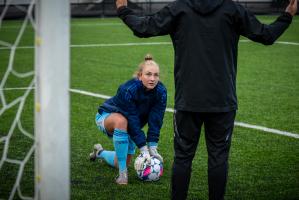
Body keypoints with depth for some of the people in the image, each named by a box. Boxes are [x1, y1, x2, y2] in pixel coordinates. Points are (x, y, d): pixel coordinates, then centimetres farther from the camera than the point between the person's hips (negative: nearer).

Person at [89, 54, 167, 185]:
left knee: (123, 162, 8)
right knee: (122, 121, -42)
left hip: (128, 129, 6)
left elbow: (156, 120, -22)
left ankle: (99, 152, 42)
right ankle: (122, 173, -33)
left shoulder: (161, 92, -23)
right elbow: (132, 121, -36)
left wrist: (152, 148, -29)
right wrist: (143, 149, -37)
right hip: (107, 116, -6)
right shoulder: (128, 90, -36)